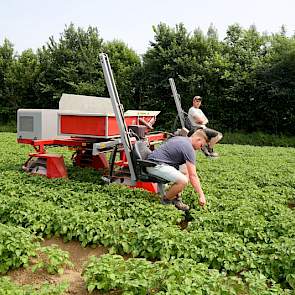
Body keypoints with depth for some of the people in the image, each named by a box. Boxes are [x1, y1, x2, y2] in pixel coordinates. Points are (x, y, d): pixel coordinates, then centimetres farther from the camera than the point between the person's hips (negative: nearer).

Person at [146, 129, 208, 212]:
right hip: (155, 165, -11)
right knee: (183, 180, -25)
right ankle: (165, 200, -1)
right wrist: (201, 195, -9)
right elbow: (193, 176, -14)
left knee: (185, 170, 17)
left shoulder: (181, 139, 16)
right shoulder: (189, 148, -12)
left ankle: (175, 199, 12)